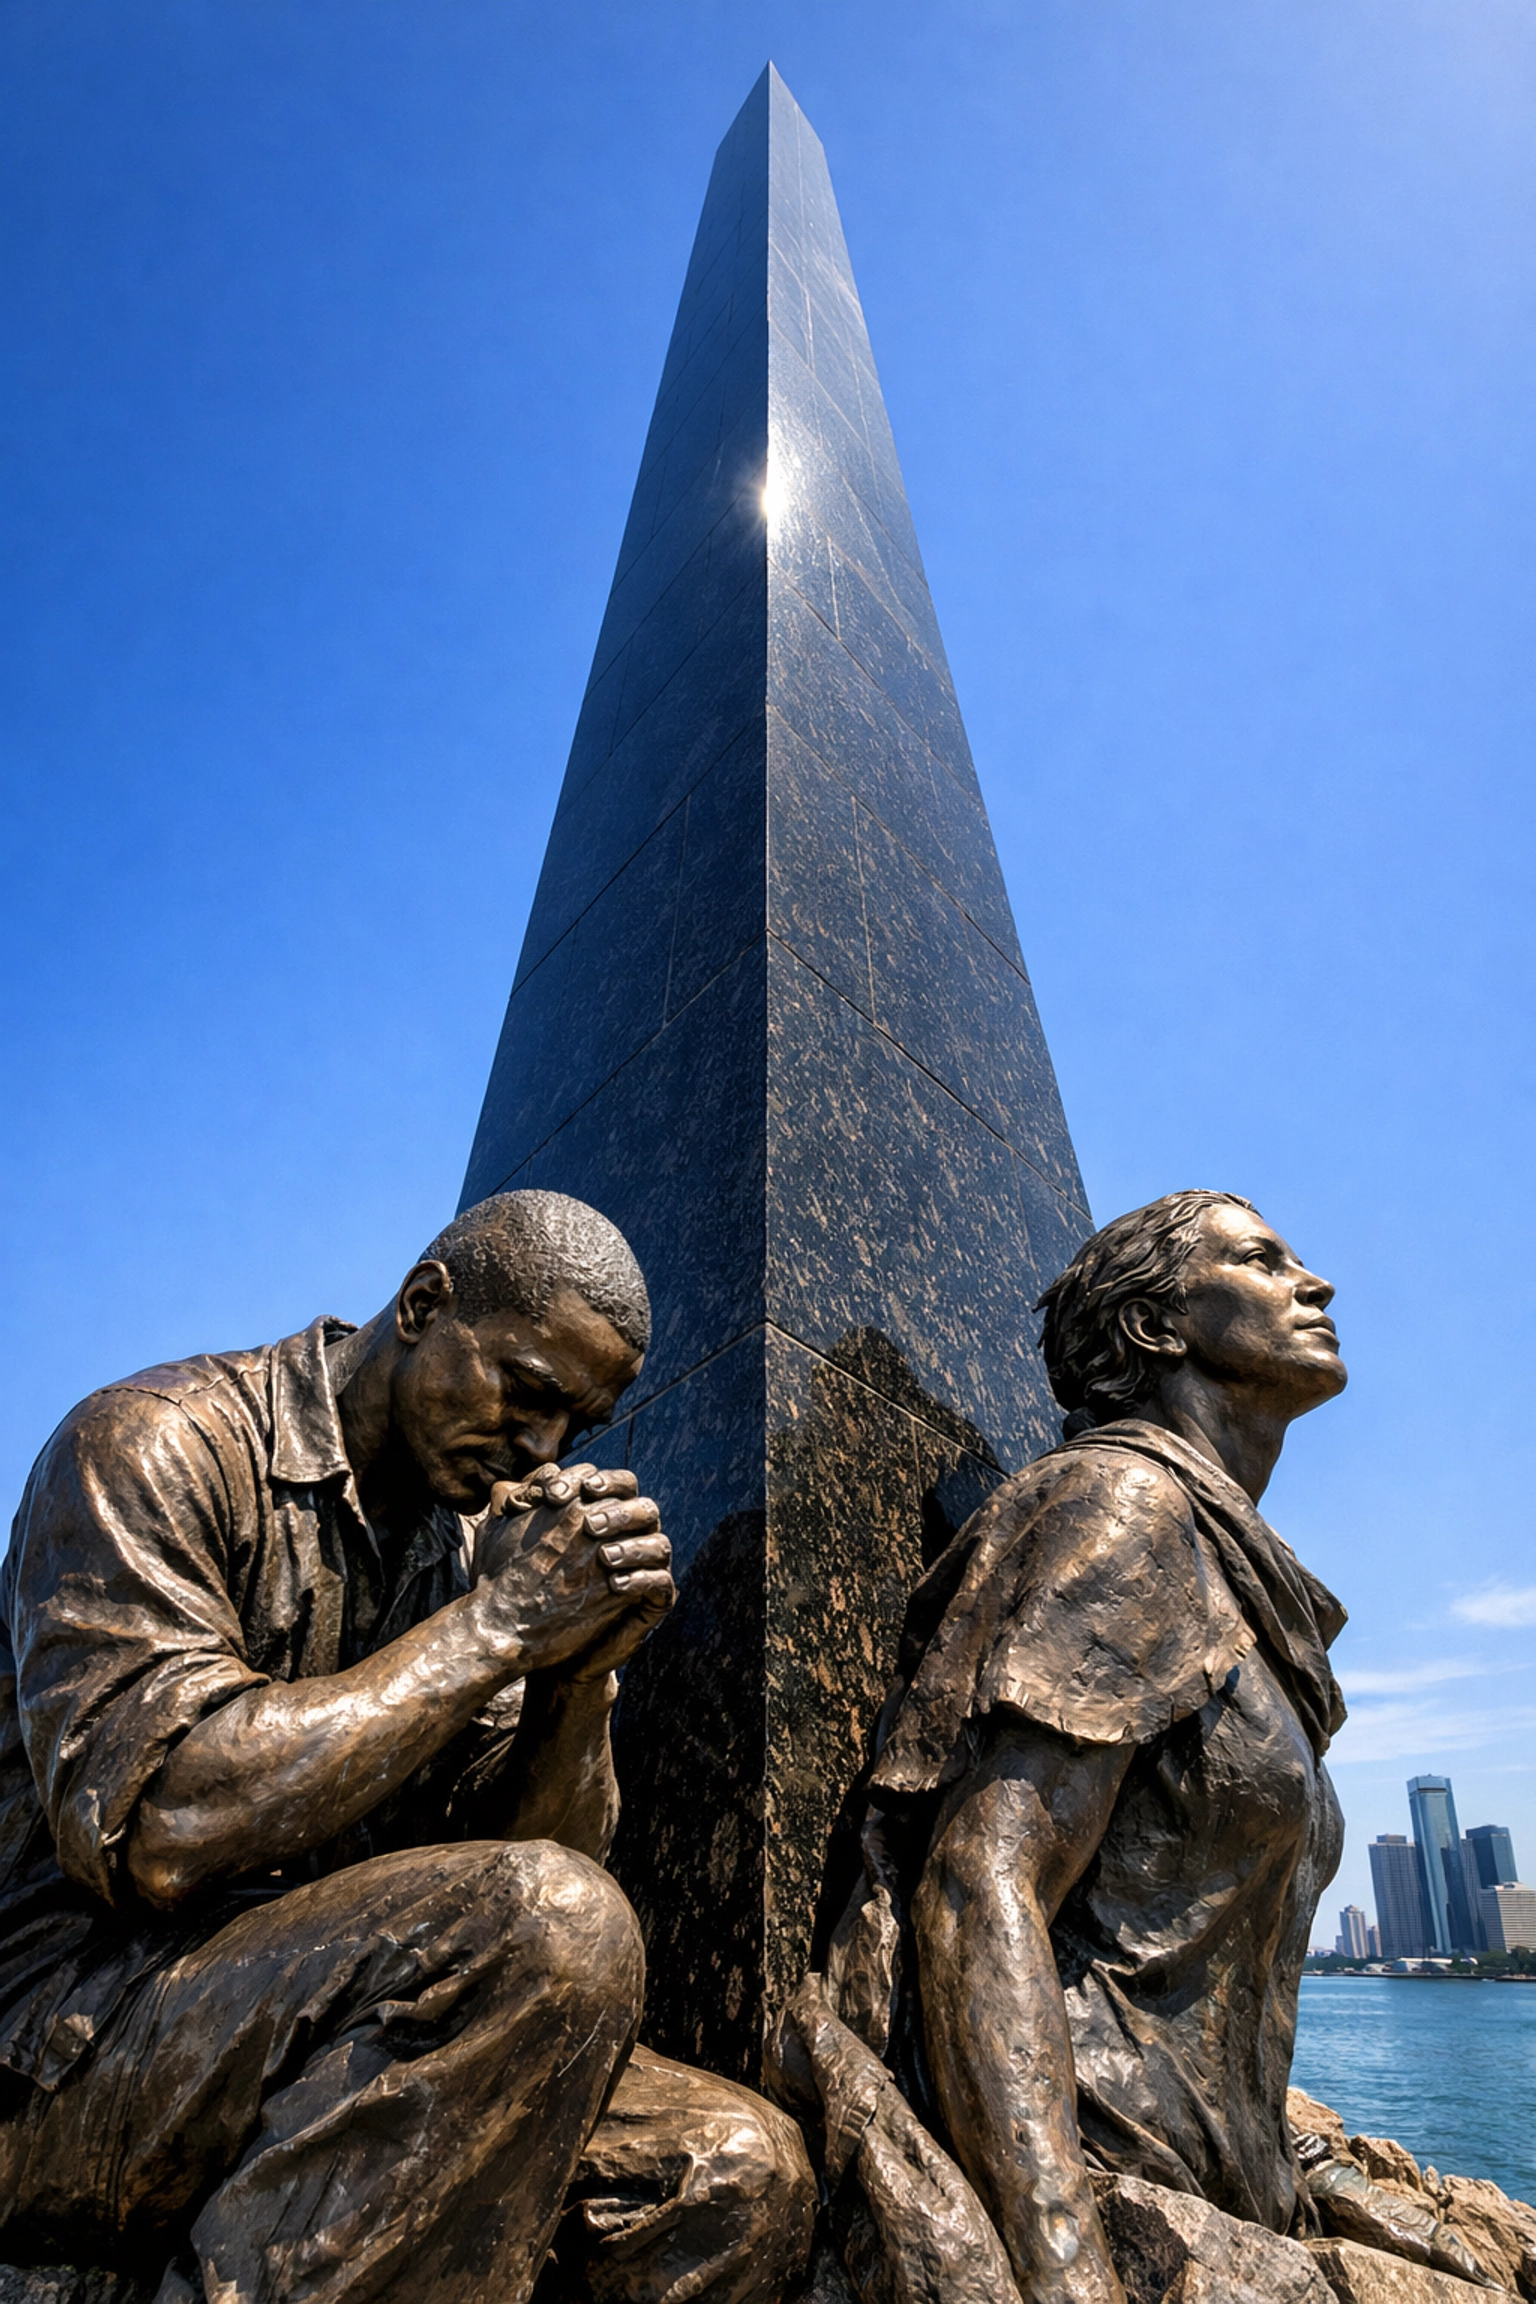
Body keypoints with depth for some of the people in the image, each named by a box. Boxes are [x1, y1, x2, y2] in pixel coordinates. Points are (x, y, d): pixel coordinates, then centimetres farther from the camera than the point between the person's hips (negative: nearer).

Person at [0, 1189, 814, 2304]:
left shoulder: (484, 1529, 8)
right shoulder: (154, 1444, -11)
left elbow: (542, 1859, 7)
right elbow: (156, 1833, -24)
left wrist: (583, 1676, -12)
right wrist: (495, 1627, -22)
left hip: (349, 2051, 6)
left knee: (742, 2170, -12)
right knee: (554, 1929, -30)